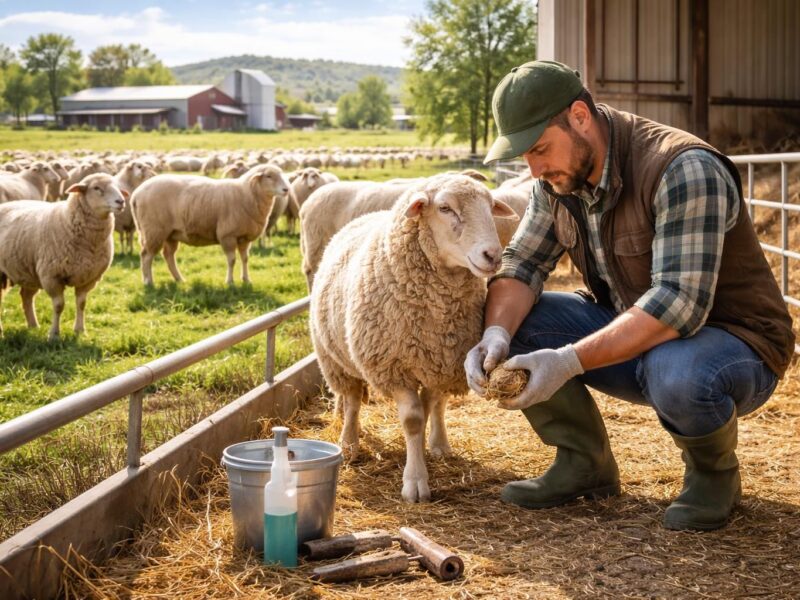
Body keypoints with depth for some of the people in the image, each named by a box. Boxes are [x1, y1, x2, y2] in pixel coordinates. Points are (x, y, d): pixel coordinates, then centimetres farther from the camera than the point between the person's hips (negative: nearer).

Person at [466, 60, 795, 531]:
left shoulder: (684, 170, -27)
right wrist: (497, 335, -25)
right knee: (507, 320, -11)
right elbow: (522, 265, -3)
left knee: (676, 377, -41)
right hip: (628, 331, 7)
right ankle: (585, 465, 4)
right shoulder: (559, 178, -2)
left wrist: (569, 362, -41)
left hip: (732, 342, -7)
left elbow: (678, 303, -35)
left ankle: (714, 471, -6)